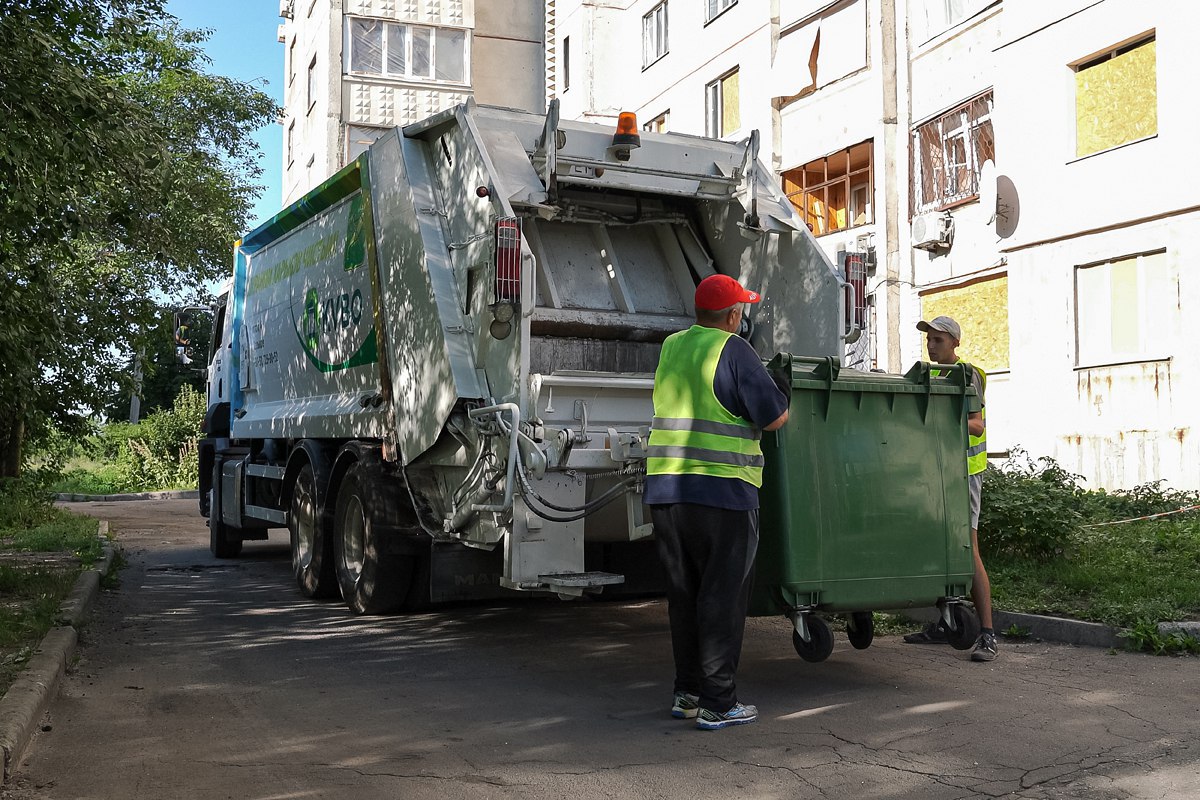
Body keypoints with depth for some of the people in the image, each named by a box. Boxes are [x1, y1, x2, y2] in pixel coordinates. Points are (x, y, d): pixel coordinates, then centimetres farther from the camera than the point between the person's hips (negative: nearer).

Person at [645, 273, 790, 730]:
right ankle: (717, 704, 4)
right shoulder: (733, 351, -7)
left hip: (665, 488, 7)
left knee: (684, 594, 14)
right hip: (721, 490, -6)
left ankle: (687, 693, 21)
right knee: (722, 597, 1)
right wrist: (775, 393, 14)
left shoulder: (670, 349, 14)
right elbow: (775, 417, -7)